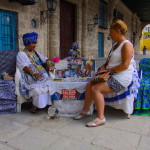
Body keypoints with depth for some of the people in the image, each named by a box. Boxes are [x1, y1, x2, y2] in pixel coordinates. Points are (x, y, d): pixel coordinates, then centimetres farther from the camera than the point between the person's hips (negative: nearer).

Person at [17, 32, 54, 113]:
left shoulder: (35, 52, 23)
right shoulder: (21, 54, 1)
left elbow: (45, 58, 23)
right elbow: (25, 67, -15)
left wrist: (48, 63, -2)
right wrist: (34, 73, -34)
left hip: (42, 75, 6)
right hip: (30, 77, -6)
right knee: (37, 89, -33)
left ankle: (50, 103, -11)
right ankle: (34, 106, -14)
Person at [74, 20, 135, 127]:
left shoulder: (127, 45, -12)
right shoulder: (116, 45, 18)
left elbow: (125, 65, -22)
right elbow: (108, 61, 22)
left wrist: (108, 70, -17)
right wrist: (102, 69, 3)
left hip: (121, 78, -9)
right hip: (111, 75, 9)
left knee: (96, 89, -23)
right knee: (89, 84, -3)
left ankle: (101, 118, -13)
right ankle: (85, 111, 7)